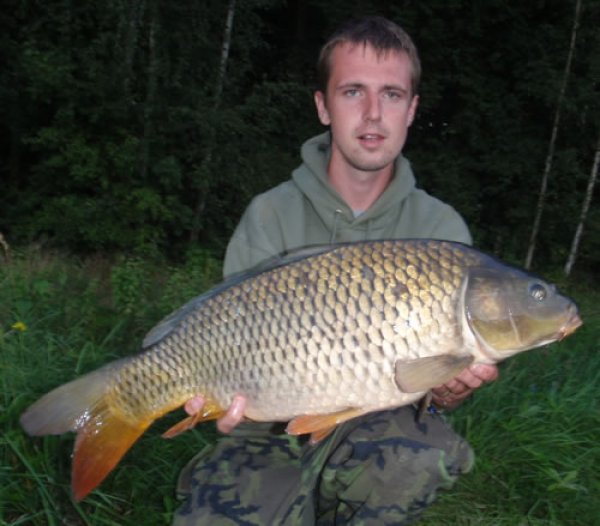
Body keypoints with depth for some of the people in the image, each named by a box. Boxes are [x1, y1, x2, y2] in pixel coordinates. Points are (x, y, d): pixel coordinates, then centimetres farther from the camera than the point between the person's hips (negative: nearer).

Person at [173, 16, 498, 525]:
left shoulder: (442, 229, -2)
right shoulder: (271, 216, -5)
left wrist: (451, 387, -26)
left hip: (380, 429, 1)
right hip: (272, 432, 0)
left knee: (432, 448, -32)